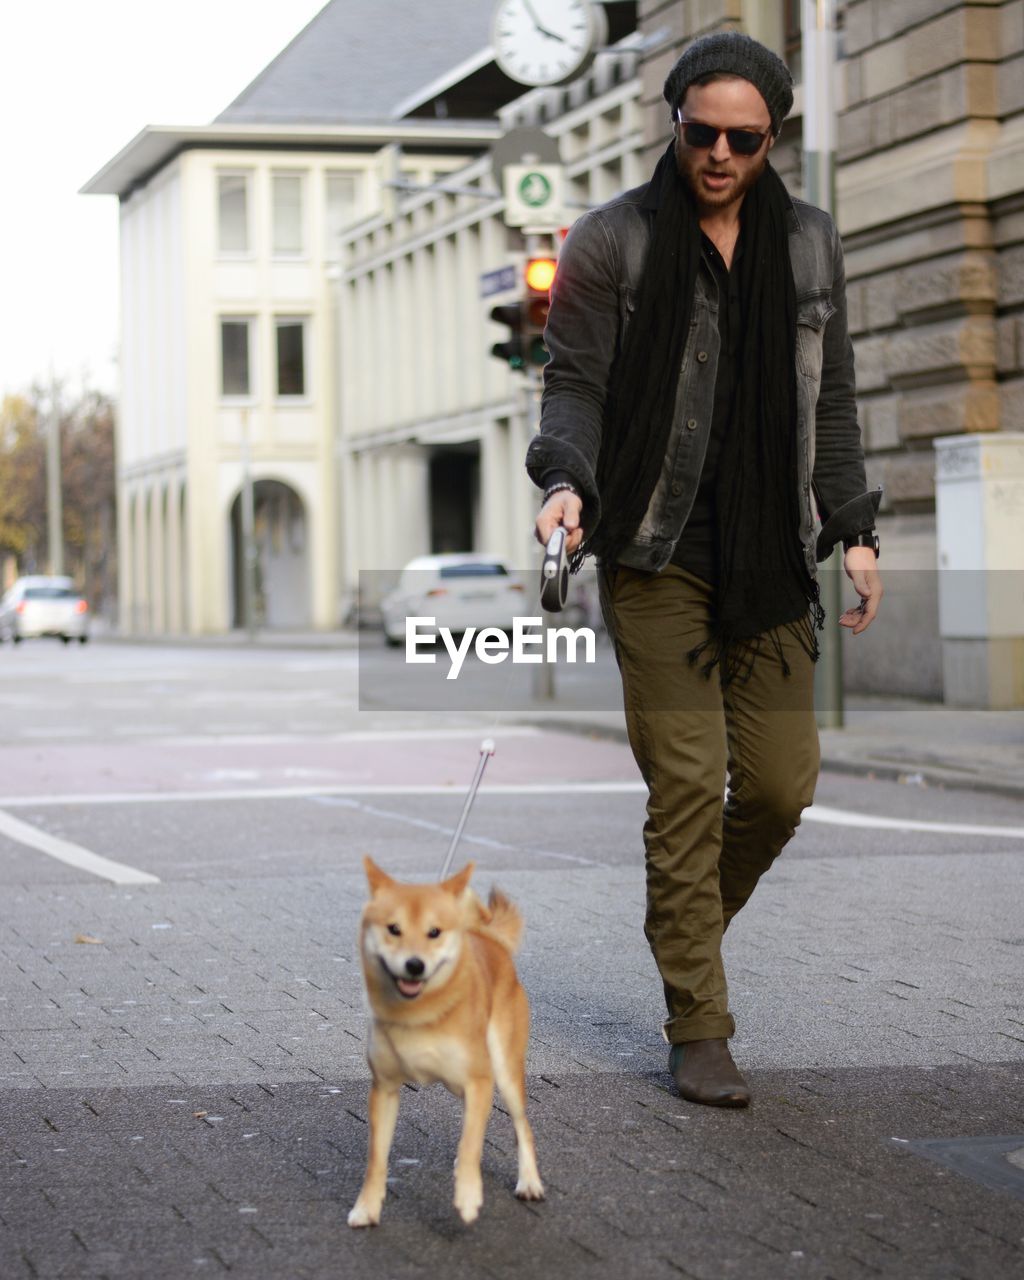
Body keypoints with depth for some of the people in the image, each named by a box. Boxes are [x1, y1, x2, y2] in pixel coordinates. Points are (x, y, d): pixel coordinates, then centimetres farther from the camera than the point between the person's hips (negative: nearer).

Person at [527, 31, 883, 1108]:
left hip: (772, 561, 4)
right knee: (687, 784, -7)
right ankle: (697, 1028, 2)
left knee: (780, 782, 1)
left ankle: (689, 924, 30)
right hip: (657, 556, -3)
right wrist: (567, 481, -22)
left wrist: (854, 530, 7)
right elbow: (573, 384, -2)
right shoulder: (611, 241, 0)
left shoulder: (809, 246, 11)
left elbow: (831, 403, 15)